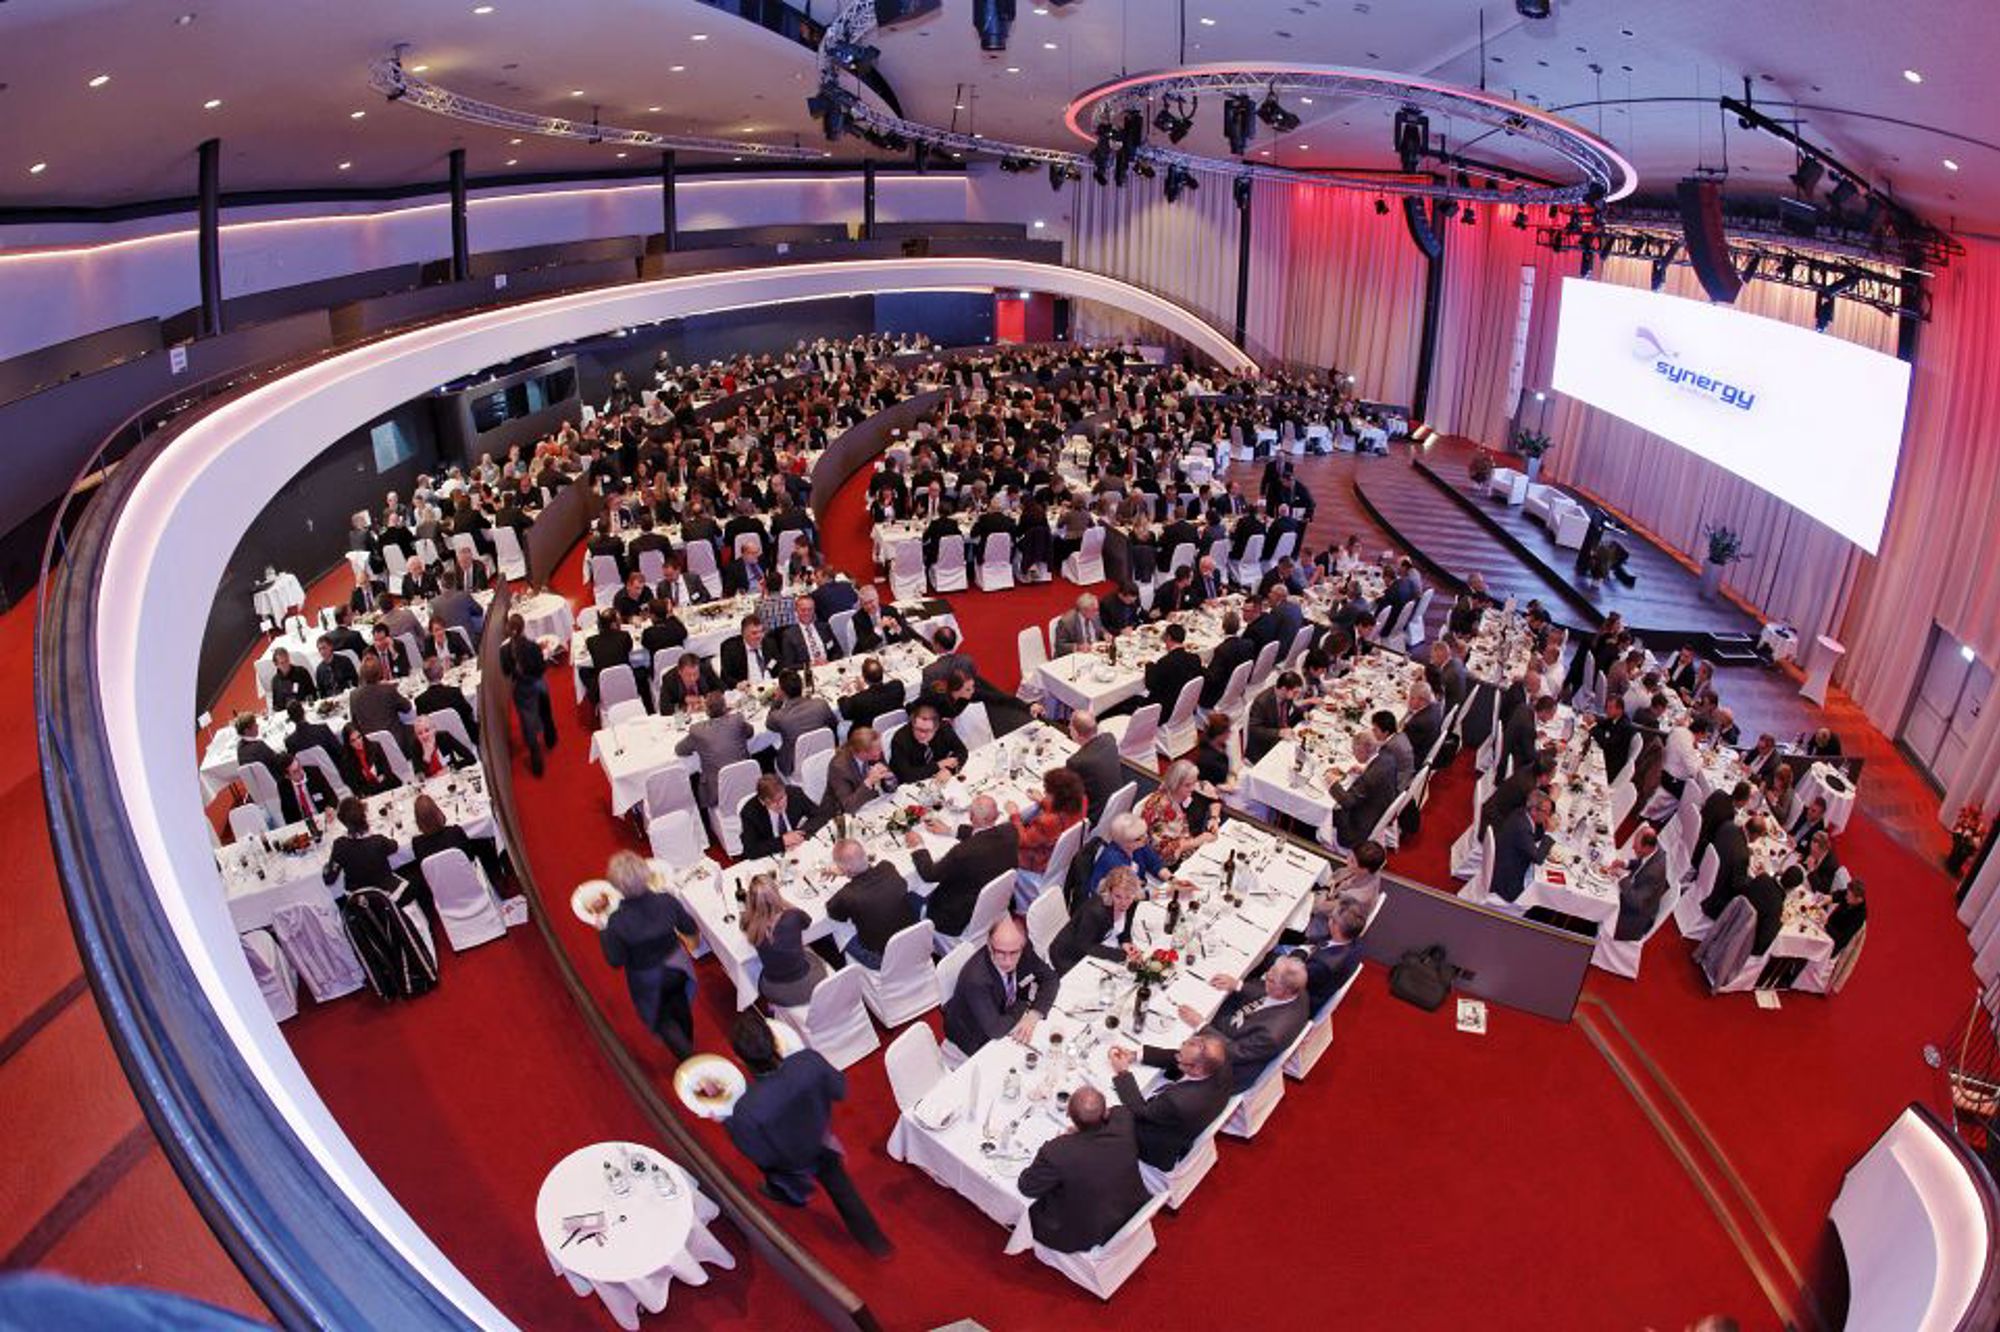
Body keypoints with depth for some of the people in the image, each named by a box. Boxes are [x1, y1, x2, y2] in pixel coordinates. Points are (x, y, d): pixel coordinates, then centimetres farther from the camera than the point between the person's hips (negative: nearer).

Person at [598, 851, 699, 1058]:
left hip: (647, 982, -3)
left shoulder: (617, 922, -32)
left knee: (661, 1020, 25)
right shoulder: (667, 901, -26)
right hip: (677, 969, 3)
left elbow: (616, 961, -19)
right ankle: (687, 1047, 55)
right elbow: (690, 929, -9)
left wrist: (603, 932, -8)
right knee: (681, 1010, 31)